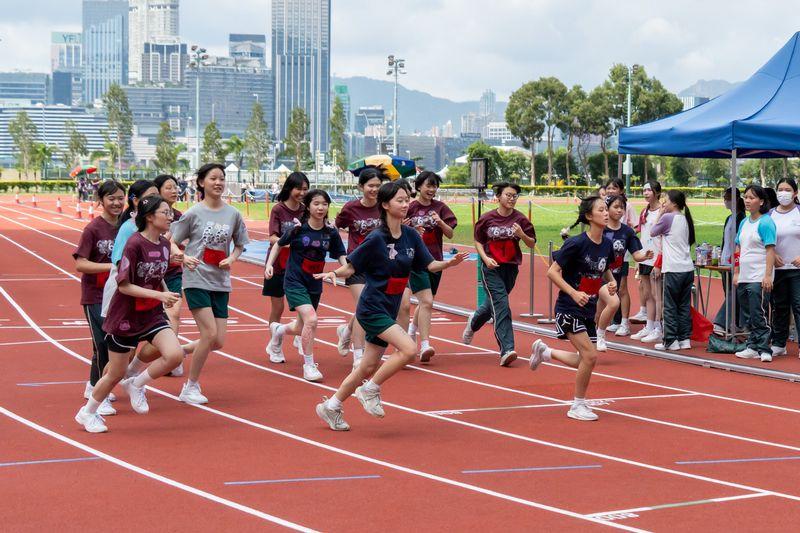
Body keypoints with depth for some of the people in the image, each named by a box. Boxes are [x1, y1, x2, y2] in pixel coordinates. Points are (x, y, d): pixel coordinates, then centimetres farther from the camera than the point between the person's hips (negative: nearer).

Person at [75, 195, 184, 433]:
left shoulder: (164, 244, 1)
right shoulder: (134, 244, -21)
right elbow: (124, 286, -21)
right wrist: (159, 295, -27)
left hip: (153, 314, 6)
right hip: (125, 317, -6)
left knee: (175, 355, -18)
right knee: (116, 373, 7)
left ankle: (136, 385, 7)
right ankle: (87, 413, 32)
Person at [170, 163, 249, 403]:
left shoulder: (233, 214, 4)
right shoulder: (193, 213, -6)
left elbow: (240, 245, 16)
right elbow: (171, 242, -1)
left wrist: (232, 259, -4)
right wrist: (184, 258, -20)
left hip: (221, 282, 5)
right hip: (197, 280, -5)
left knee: (218, 342, -1)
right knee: (210, 333, -14)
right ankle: (191, 386, 2)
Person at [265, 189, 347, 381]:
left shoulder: (331, 233, -3)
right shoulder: (298, 228, -10)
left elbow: (341, 257, 2)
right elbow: (279, 245, 5)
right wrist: (269, 264, -6)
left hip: (315, 284, 5)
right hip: (294, 281, -5)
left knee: (301, 329, 15)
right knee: (311, 319, -24)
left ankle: (278, 330, 52)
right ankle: (309, 366, -10)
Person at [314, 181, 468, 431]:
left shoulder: (411, 236, 3)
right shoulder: (376, 239, -15)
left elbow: (429, 264, 5)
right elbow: (350, 267, -8)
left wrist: (449, 263, -13)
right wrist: (333, 273, -27)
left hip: (388, 311, 7)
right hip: (372, 308, -7)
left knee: (370, 366, 10)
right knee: (409, 349, -22)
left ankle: (331, 407, 25)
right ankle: (370, 390, -4)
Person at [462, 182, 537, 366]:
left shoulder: (520, 219, -1)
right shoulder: (487, 218, -3)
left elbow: (532, 244, 2)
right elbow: (478, 241, 8)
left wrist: (522, 235, -18)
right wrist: (485, 258, -8)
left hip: (511, 267, 3)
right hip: (491, 267, -3)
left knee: (493, 303, 17)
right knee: (501, 305, -15)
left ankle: (474, 322, 50)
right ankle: (507, 350, -20)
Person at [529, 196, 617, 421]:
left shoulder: (607, 245, 2)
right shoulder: (576, 243, -18)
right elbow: (552, 272, -15)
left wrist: (611, 283, -1)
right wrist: (574, 293, -24)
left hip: (588, 310, 7)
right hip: (569, 309, -7)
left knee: (585, 360, 11)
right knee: (590, 355, -15)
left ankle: (544, 351, 37)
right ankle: (578, 406, 2)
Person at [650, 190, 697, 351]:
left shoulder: (667, 218, -10)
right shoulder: (685, 219, 12)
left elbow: (653, 232, 4)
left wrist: (660, 214, 12)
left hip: (673, 270, -7)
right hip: (688, 268, 7)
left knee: (670, 306, 0)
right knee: (684, 305, 11)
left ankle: (670, 340, 0)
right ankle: (685, 338, 12)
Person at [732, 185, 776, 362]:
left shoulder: (766, 223, -9)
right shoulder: (744, 223, 14)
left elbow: (770, 250, -14)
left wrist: (768, 275, -20)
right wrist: (736, 273, 15)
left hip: (759, 279, -8)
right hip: (744, 277, 8)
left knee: (759, 316, -8)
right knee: (748, 316, 12)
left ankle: (764, 349, -4)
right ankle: (752, 347, 18)